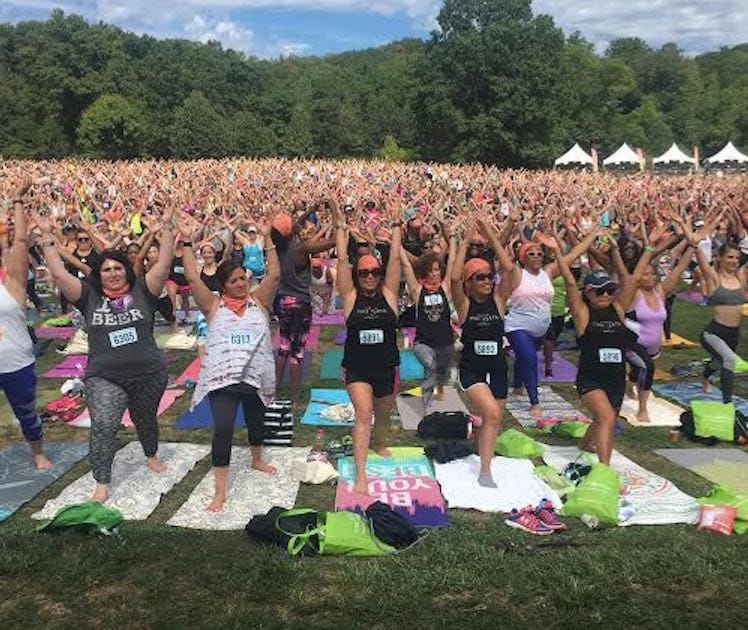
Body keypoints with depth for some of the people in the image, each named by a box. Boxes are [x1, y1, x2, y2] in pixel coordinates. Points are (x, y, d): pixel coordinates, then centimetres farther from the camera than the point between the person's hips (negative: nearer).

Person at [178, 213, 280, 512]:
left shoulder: (258, 302, 4)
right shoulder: (214, 306, 0)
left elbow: (274, 274, -5)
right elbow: (193, 278, -7)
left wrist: (267, 240, -8)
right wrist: (187, 243, -9)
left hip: (256, 375, 3)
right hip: (221, 376, -3)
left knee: (256, 420, 22)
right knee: (223, 428, -11)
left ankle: (257, 459, 51)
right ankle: (220, 490, -3)